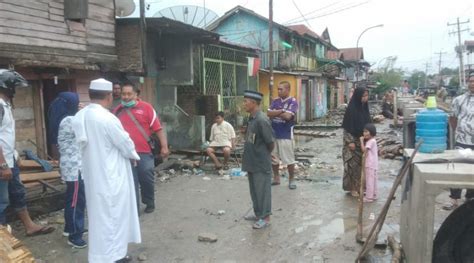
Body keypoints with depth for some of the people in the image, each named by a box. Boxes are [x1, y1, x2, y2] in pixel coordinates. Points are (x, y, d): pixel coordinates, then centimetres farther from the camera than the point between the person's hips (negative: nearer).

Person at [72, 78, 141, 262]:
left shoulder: (79, 117, 1)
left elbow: (87, 144, 10)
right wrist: (134, 156, 7)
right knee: (111, 218, 5)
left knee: (99, 218, 18)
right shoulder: (107, 118, -22)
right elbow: (126, 144, -14)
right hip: (110, 179, -8)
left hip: (92, 176, 8)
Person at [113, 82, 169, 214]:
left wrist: (164, 146, -9)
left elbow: (158, 128, -4)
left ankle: (149, 203, 29)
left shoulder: (146, 107, -2)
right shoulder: (117, 110, 9)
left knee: (147, 179, 6)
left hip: (145, 152, -2)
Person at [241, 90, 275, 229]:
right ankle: (258, 213, 34)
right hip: (252, 162, 9)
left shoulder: (262, 120, -22)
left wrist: (264, 156, -2)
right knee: (254, 190, 19)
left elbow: (271, 142, -18)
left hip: (261, 164, -9)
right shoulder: (252, 118, 6)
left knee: (262, 190, 4)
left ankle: (265, 218, 17)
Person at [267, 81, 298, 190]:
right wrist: (281, 111, -15)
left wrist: (275, 113, -6)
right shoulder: (276, 101, 9)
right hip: (273, 134, 6)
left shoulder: (293, 102, -8)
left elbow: (287, 116, -21)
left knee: (289, 159, 2)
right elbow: (268, 113, -4)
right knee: (273, 158, 12)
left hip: (286, 135, -6)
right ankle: (276, 178, 27)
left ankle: (291, 180, 17)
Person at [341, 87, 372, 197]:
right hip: (352, 140, -7)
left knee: (361, 163, 11)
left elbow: (368, 123, 14)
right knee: (353, 163, -1)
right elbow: (348, 127, -16)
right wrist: (350, 141, -18)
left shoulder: (364, 107, 6)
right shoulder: (351, 108, -15)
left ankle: (359, 186, 22)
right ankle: (352, 188, 9)